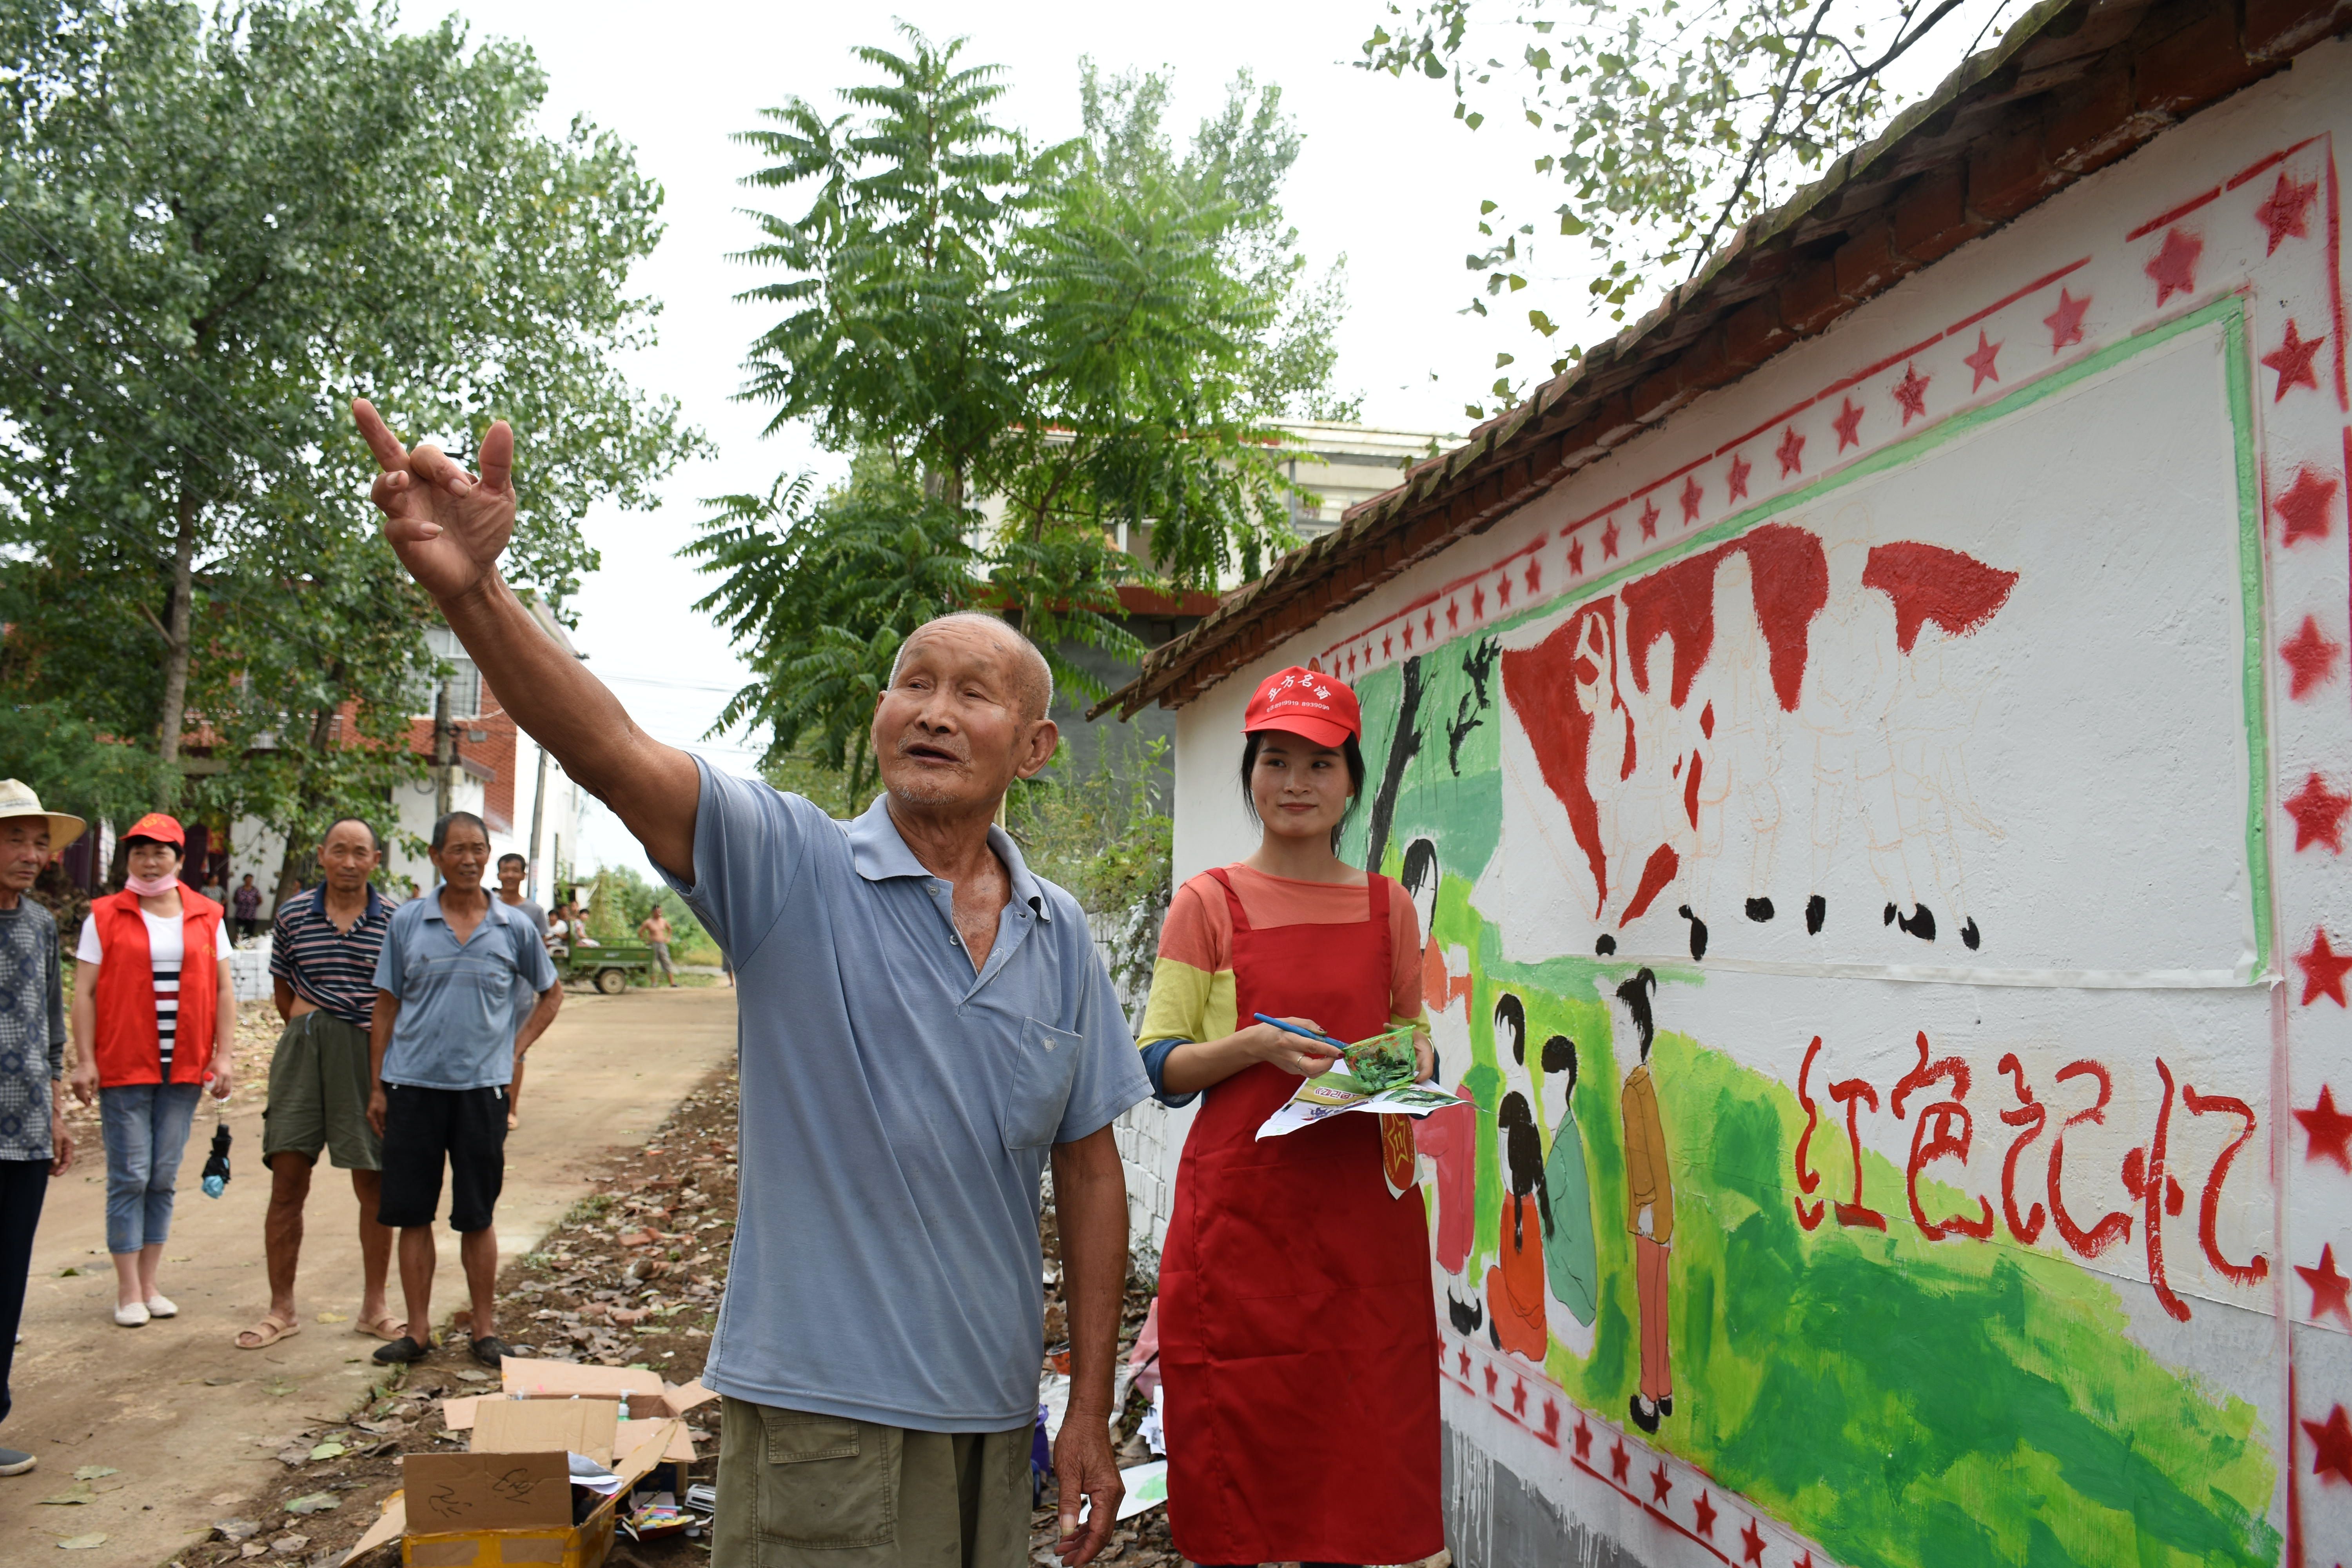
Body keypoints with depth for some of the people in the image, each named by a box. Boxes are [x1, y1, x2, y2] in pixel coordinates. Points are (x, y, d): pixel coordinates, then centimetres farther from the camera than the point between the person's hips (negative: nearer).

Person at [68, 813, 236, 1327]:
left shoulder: (207, 917, 8)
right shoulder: (105, 916, 2)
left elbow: (223, 990, 9)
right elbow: (85, 992, -1)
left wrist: (225, 1055, 2)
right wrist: (84, 1060, -8)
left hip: (184, 1068, 3)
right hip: (124, 1066, -2)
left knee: (164, 1177, 8)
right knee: (130, 1176, -1)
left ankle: (149, 1284, 17)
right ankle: (129, 1292, 7)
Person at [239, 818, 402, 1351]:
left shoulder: (394, 922, 1)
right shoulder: (294, 914, 5)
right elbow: (283, 989, 16)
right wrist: (311, 1033, 11)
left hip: (368, 1053, -1)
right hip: (303, 1048, 1)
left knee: (374, 1185, 5)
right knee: (288, 1181, 1)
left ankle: (374, 1308, 17)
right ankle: (282, 1310, 14)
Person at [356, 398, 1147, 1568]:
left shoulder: (1061, 935, 4)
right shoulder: (792, 868, -9)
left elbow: (1087, 1172, 7)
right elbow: (610, 755, -26)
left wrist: (1092, 1408, 7)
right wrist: (471, 590, -42)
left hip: (992, 1423, 5)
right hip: (820, 1423, -4)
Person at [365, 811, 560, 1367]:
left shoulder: (514, 929, 3)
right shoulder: (407, 922, 3)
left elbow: (551, 994, 16)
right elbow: (386, 1008, 7)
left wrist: (516, 1049, 4)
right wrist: (377, 1086, 5)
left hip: (481, 1086, -1)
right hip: (412, 1085, 1)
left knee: (476, 1215, 5)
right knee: (412, 1212, 5)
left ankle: (485, 1329, 16)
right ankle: (418, 1330, 16)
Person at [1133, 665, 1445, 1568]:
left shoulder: (1388, 908, 11)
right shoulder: (1209, 903, 3)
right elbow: (1160, 1066, 1)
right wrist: (1261, 1044, -15)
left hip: (1362, 1211, 2)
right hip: (1241, 1205, -2)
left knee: (1353, 1449, 3)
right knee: (1237, 1448, 1)